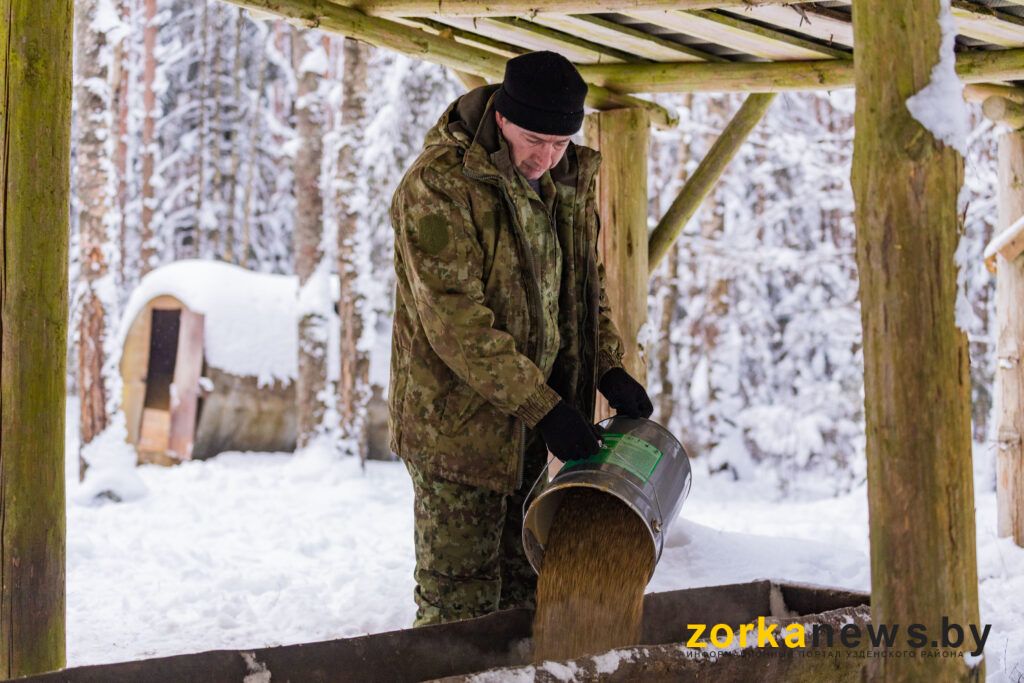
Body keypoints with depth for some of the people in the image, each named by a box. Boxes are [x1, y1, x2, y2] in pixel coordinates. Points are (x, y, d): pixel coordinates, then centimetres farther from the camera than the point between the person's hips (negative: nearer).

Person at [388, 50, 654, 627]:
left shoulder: (570, 178, 5)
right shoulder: (437, 187, -20)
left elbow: (587, 282, 17)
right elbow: (457, 323, -24)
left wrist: (609, 368, -1)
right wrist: (543, 408, -25)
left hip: (534, 412, 7)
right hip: (458, 421, -7)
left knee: (525, 581, 15)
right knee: (459, 600, -2)